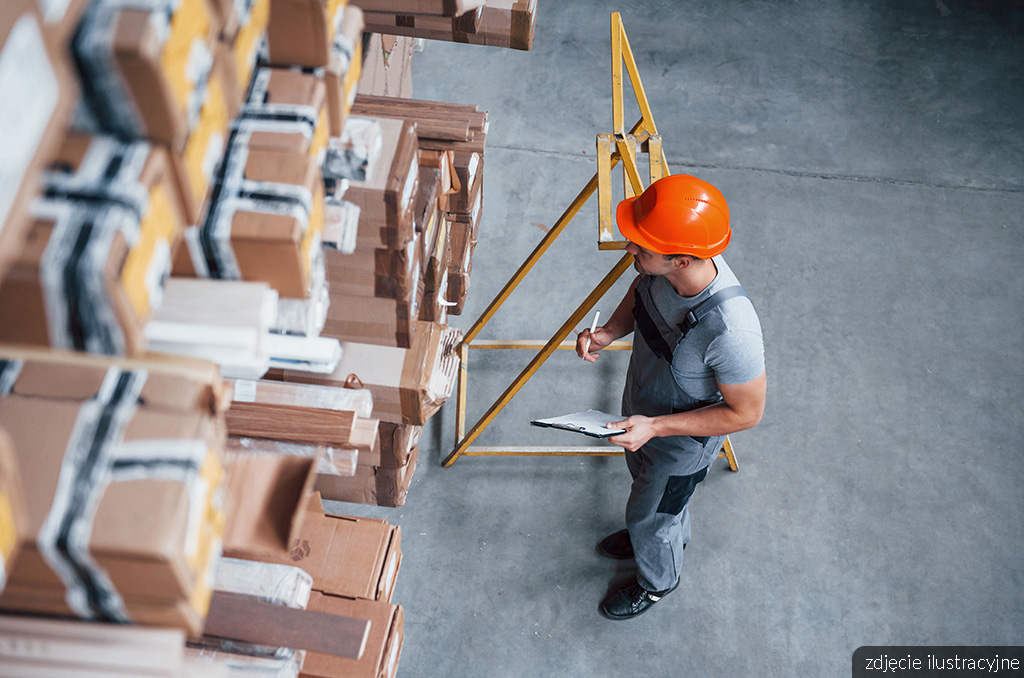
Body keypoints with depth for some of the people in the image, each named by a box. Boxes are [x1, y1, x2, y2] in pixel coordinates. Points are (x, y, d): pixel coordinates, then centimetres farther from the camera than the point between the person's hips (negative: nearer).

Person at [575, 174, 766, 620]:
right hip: (642, 415, 6)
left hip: (682, 443, -6)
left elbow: (745, 414, -29)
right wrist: (609, 332, -16)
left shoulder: (730, 329, -45)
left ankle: (657, 582, 57)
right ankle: (671, 534, 68)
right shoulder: (662, 267, -25)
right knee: (643, 480, 35)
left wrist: (655, 427, -32)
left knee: (651, 519, 23)